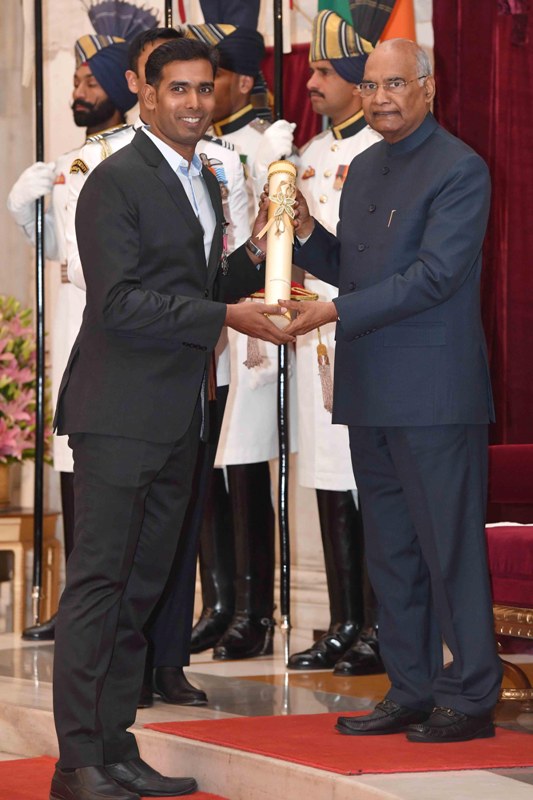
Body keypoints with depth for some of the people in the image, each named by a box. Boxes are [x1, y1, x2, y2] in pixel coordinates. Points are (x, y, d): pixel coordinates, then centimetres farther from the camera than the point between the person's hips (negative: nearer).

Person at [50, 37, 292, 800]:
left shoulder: (206, 183, 18)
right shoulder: (116, 181, -10)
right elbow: (119, 303, -17)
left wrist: (254, 255, 6)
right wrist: (225, 316, -19)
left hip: (178, 419, 9)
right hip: (121, 413, -9)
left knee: (141, 587, 10)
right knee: (99, 581, -8)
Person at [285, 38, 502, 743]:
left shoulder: (460, 170, -10)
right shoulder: (364, 168, 17)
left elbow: (432, 276, -18)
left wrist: (335, 311, -19)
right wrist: (307, 232, 3)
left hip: (434, 394, -8)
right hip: (370, 393, 8)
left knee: (450, 549, -4)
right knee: (390, 552, 12)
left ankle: (470, 697, 3)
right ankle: (411, 692, 20)